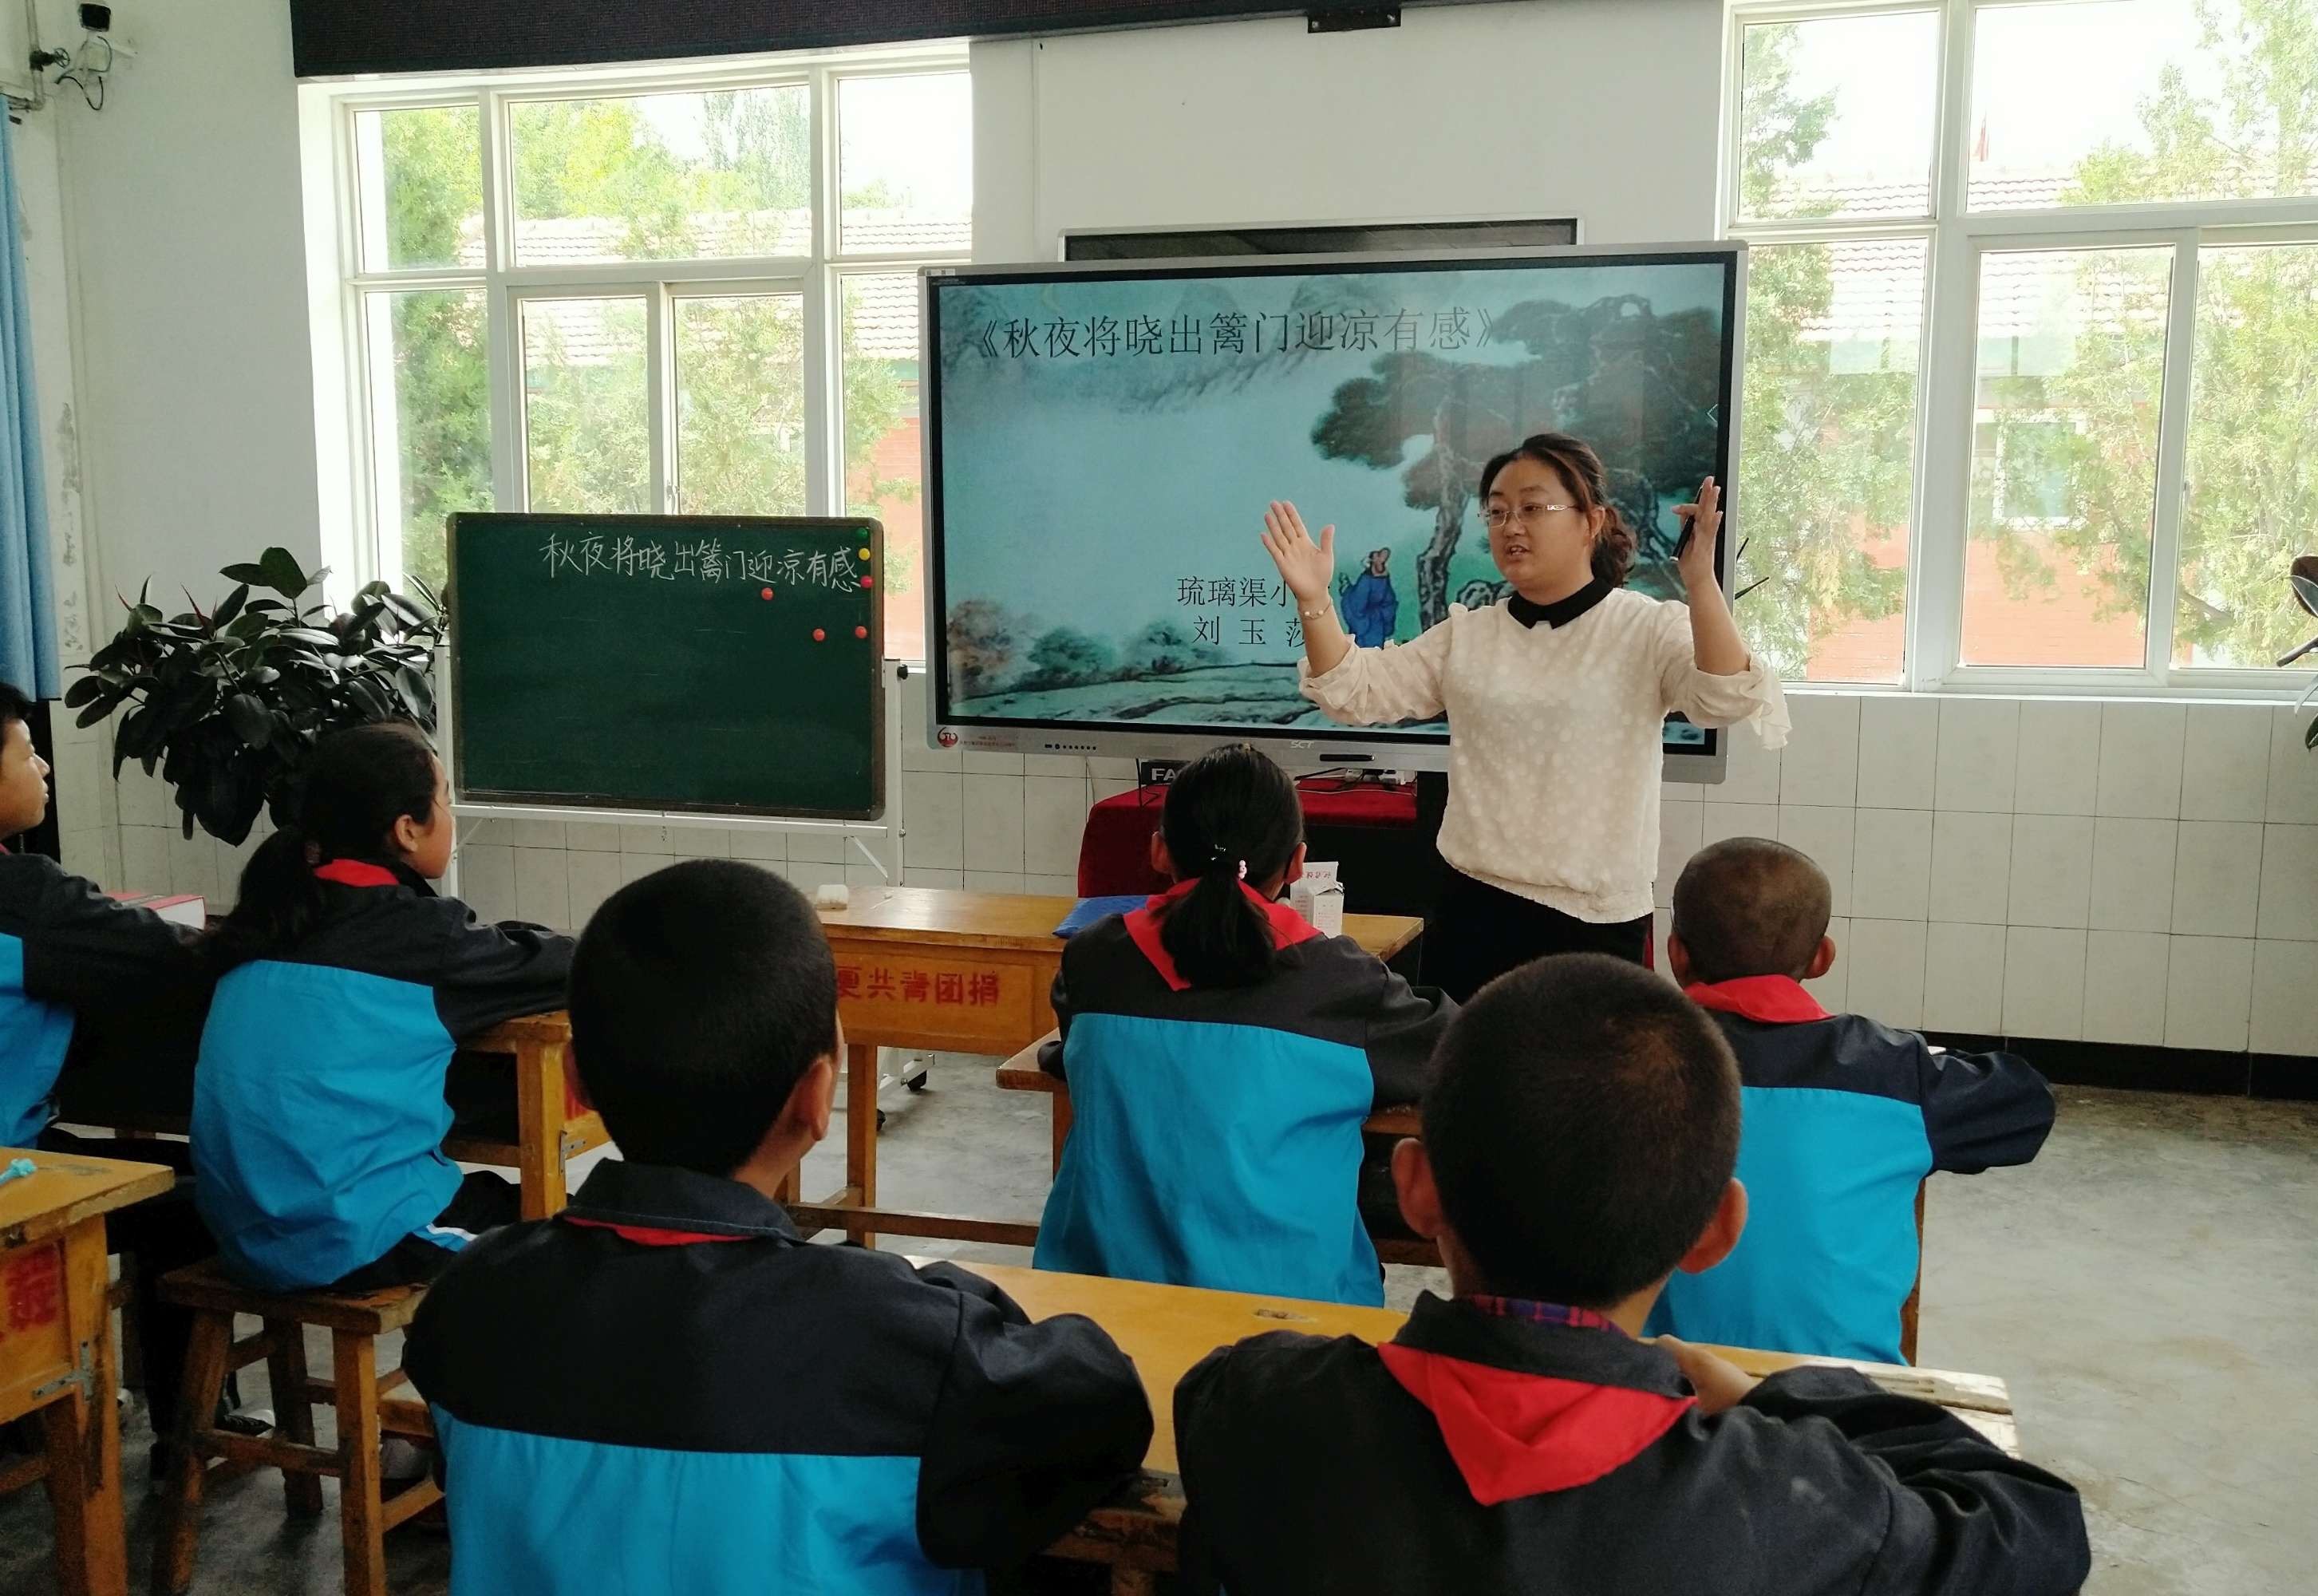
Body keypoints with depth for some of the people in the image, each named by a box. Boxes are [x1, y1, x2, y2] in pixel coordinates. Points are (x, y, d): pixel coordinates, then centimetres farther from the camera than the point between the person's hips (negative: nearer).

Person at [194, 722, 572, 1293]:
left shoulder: (273, 914, 5)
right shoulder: (416, 930, -13)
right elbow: (565, 967, -2)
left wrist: (489, 943, 13)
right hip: (356, 1244, -7)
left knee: (490, 1194, 28)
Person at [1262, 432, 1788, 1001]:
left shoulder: (1650, 629, -4)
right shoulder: (1466, 635, 8)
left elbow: (1726, 701, -21)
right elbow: (1356, 693, 2)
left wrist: (1700, 583, -35)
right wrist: (1314, 600, -13)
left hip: (1596, 921, -3)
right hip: (1472, 912, 4)